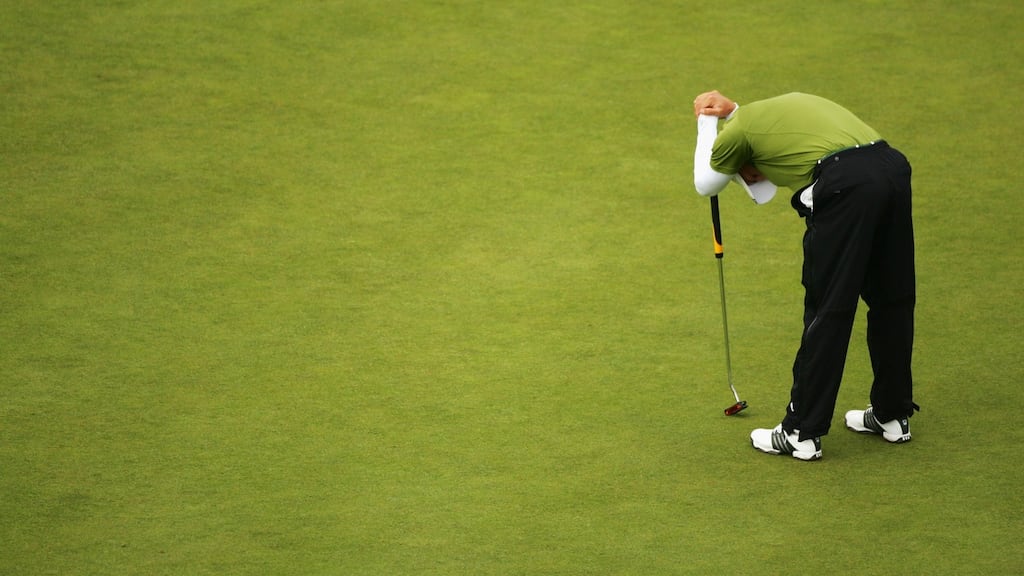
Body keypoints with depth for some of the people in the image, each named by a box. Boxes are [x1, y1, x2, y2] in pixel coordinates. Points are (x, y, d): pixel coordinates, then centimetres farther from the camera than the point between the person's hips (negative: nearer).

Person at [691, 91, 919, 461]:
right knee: (892, 300, 18)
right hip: (892, 168, 7)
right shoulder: (792, 102, 32)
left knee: (827, 309, 1)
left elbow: (705, 185, 29)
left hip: (845, 185, -7)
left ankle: (802, 433, 9)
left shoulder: (739, 129, 14)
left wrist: (707, 123, 40)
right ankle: (893, 415, 30)